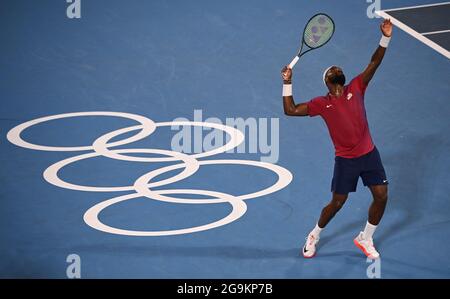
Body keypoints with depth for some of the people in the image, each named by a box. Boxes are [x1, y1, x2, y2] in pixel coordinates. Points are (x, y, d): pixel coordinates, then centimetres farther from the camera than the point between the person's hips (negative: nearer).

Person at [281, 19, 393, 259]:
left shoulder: (356, 88, 3)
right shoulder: (322, 104, -3)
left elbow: (374, 63, -3)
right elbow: (290, 110, -6)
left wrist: (385, 37, -15)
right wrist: (287, 83, -13)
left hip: (369, 153, 3)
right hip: (346, 159, -3)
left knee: (381, 196, 0)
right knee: (337, 203, 3)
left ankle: (365, 239, 22)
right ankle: (314, 236, 28)